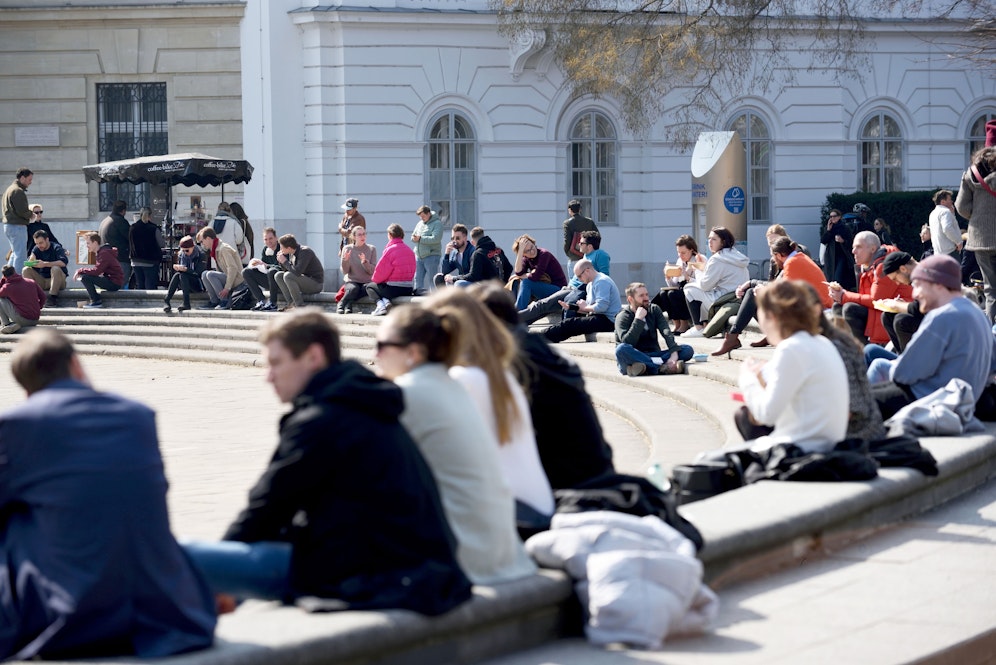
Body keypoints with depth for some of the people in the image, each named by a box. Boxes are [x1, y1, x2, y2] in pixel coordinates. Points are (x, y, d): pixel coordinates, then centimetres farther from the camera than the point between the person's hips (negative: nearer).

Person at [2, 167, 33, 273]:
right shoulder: (18, 191, -15)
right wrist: (31, 215, -3)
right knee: (21, 255, -7)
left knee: (15, 253, 19)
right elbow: (22, 211, -22)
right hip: (18, 226, -10)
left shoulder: (9, 189, 18)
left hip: (8, 225, 10)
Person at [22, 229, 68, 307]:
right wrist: (31, 260, -25)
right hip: (41, 281, 4)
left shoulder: (56, 248, -9)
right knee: (26, 270, -15)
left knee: (55, 269, -34)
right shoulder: (36, 249, 6)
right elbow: (28, 264, 0)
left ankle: (53, 297, -32)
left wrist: (45, 264, -33)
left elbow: (64, 262, -27)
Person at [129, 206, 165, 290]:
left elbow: (129, 246, 10)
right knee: (150, 286, -3)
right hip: (151, 263, -4)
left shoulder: (132, 228, 1)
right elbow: (162, 244, -3)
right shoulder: (154, 229, -12)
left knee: (139, 286, 10)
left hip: (136, 263, 4)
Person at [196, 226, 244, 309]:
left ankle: (225, 301, -18)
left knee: (210, 274, -24)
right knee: (204, 274, 3)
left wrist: (227, 288, -26)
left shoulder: (224, 249, -16)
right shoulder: (216, 250, 15)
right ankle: (214, 302, 1)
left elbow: (233, 268, -24)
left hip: (236, 280, -9)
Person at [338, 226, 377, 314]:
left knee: (366, 288, -35)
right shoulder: (347, 249, 3)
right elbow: (345, 271, -2)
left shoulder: (371, 249, 3)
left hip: (367, 282, 1)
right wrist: (345, 260, -21)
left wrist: (365, 262, -22)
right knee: (353, 289, -36)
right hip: (352, 281, -1)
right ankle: (340, 307, -28)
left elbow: (373, 271, -4)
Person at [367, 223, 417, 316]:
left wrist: (373, 279, 13)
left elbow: (380, 272, -12)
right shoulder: (409, 250, 7)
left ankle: (380, 304, -4)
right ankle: (386, 301, 7)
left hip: (394, 289, -7)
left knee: (370, 286, 20)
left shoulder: (390, 250, -14)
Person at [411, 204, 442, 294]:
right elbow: (413, 235, 19)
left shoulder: (437, 224, -6)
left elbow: (436, 238, -18)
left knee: (432, 279, -4)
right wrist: (414, 238, -7)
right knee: (418, 278, 7)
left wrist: (420, 239, -17)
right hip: (419, 256, 7)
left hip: (431, 255, -7)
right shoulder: (420, 224, 16)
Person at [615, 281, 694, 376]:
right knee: (622, 349, -38)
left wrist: (674, 353, -24)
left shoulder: (654, 310, 10)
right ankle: (663, 367, -41)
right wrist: (638, 319, -21)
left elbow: (666, 332, -7)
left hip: (653, 356, 4)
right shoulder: (623, 317, -3)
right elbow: (627, 343, -20)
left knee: (688, 350, -16)